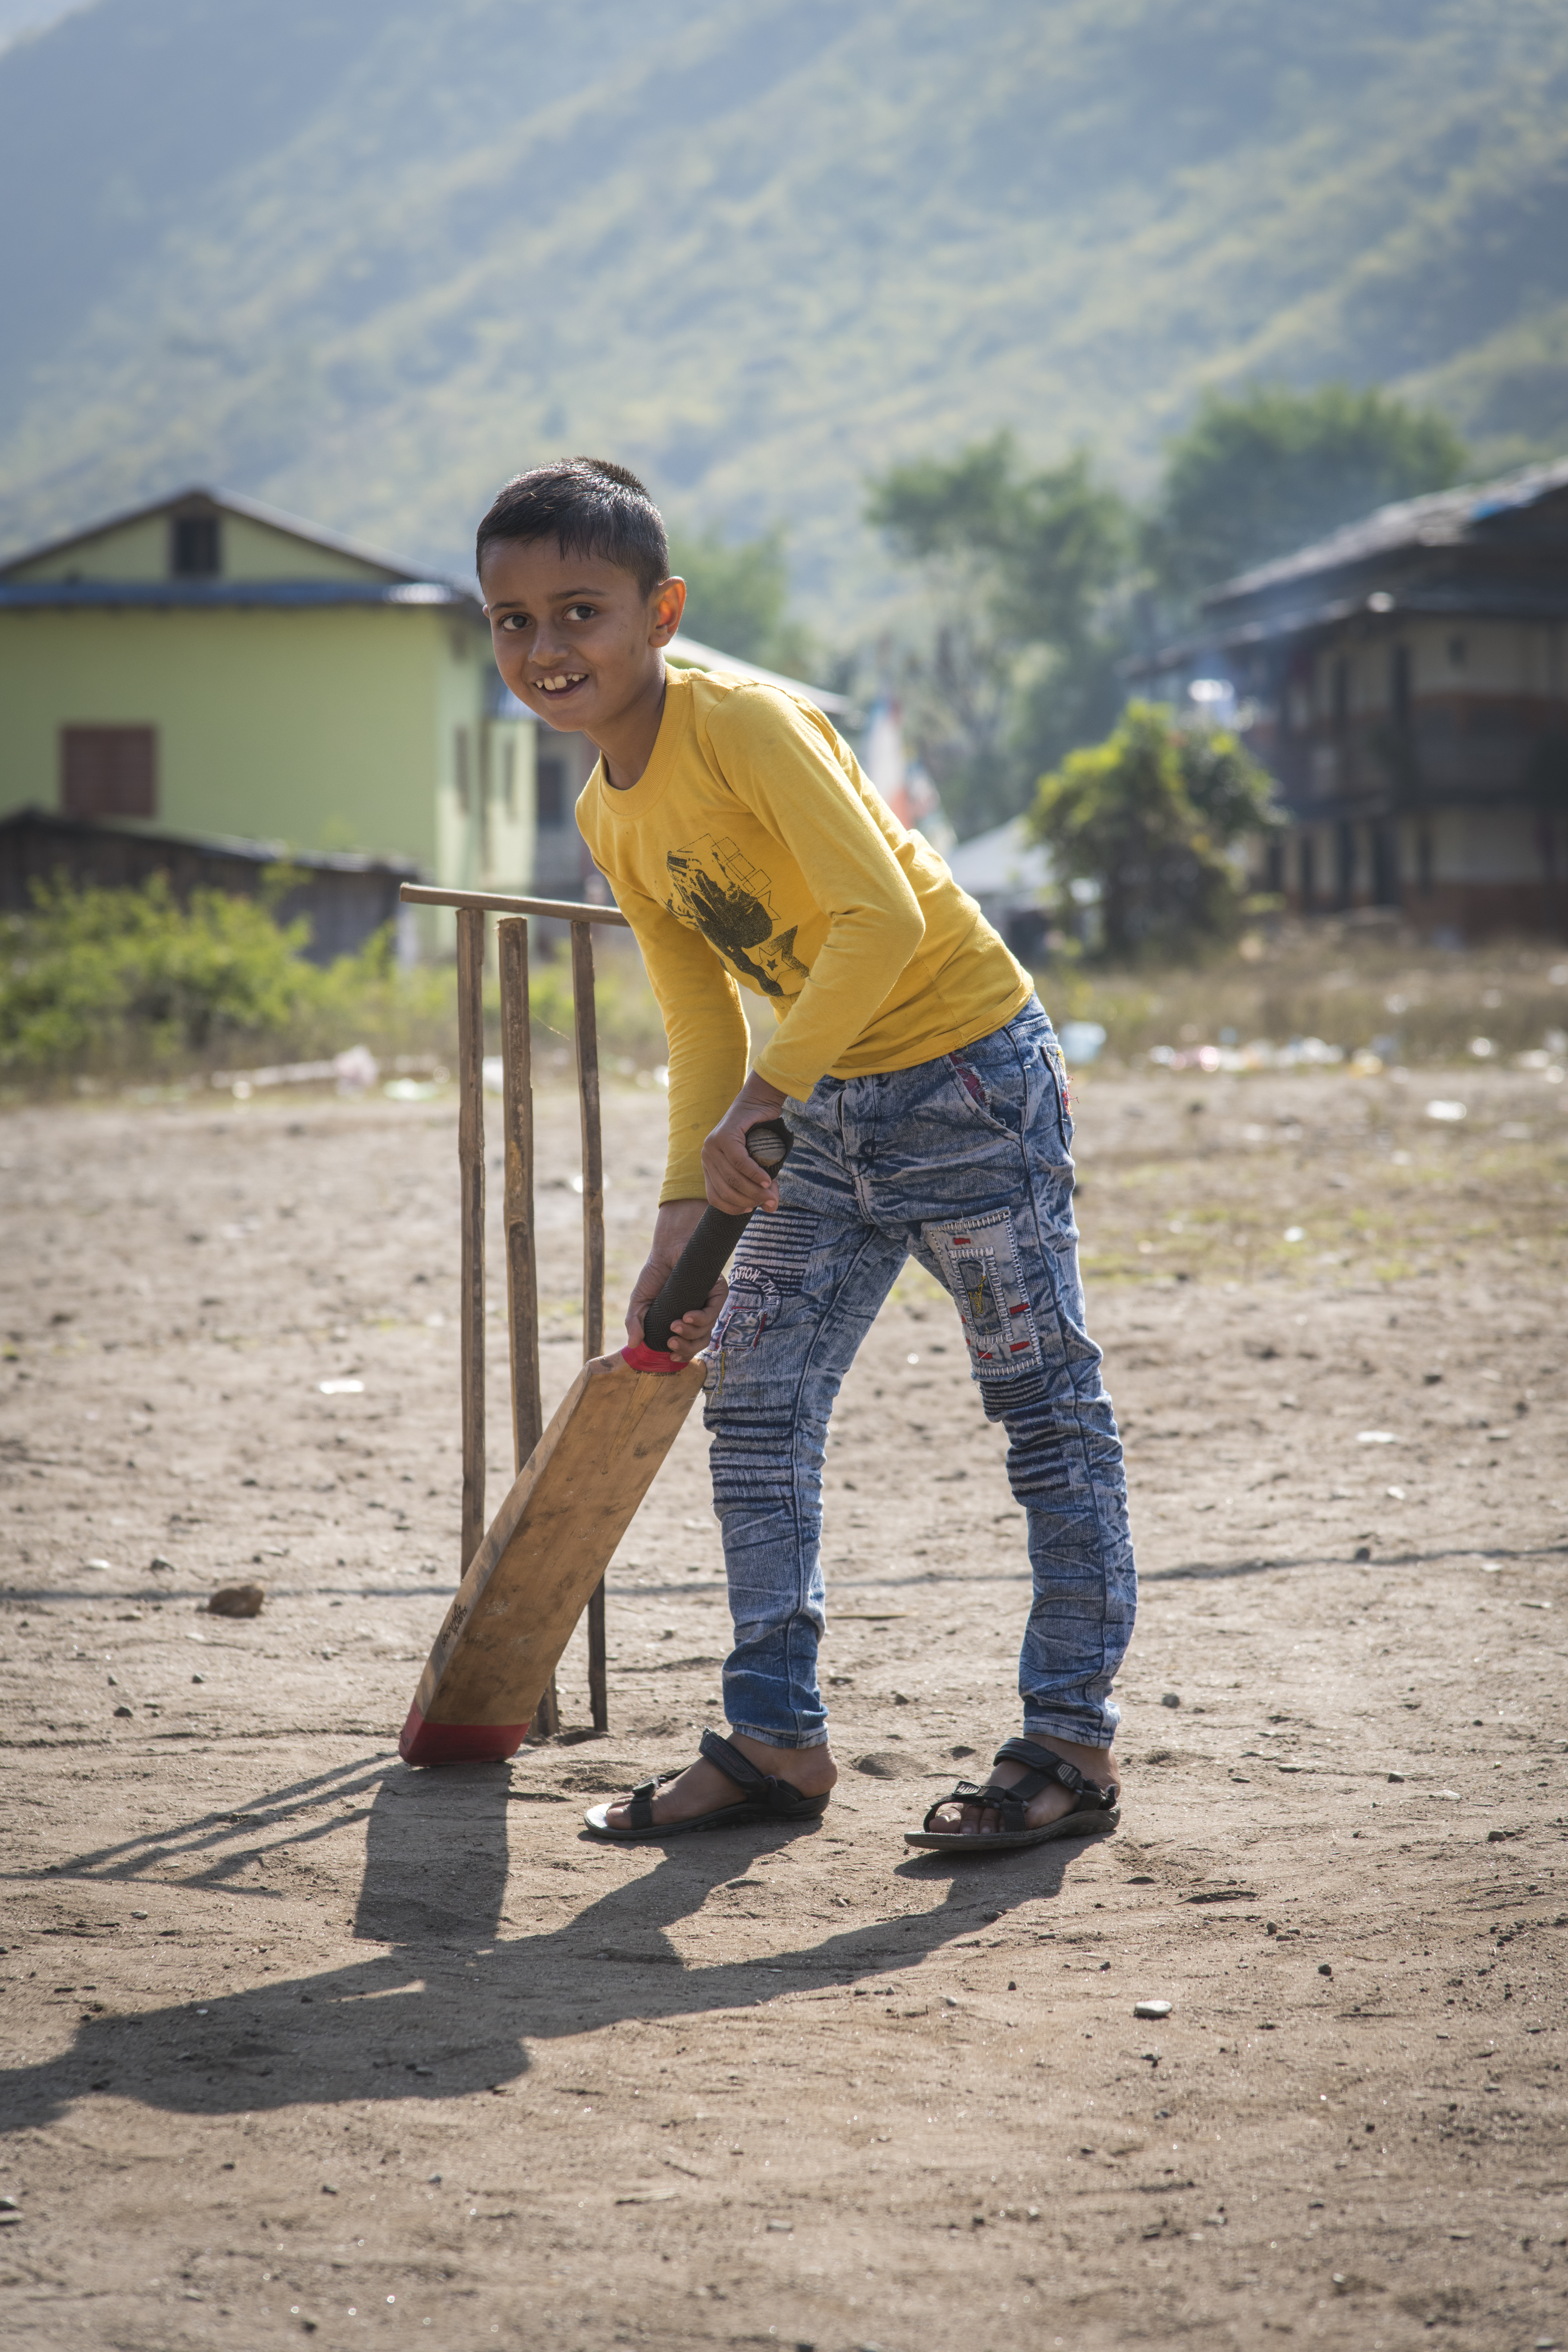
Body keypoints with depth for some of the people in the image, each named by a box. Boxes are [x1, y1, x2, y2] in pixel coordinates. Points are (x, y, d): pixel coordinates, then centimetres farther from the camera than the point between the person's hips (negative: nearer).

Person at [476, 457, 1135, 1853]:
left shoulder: (747, 725, -19)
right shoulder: (608, 819, 6)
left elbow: (883, 917, -29)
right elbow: (705, 1030, 12)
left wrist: (762, 1100, -29)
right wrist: (686, 1225, 5)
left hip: (968, 1070, -9)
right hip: (828, 1113, 9)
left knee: (1047, 1407, 0)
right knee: (752, 1397, 6)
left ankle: (1073, 1741, 6)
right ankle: (775, 1738, 14)